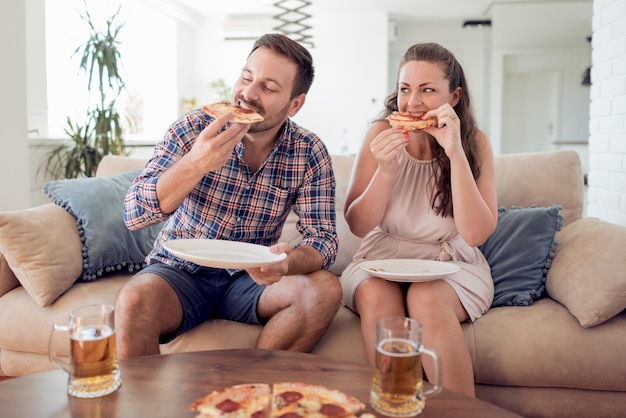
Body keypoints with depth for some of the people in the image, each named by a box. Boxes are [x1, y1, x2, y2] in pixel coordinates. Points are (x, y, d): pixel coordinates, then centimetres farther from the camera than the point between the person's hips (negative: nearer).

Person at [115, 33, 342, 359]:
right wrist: (195, 165, -33)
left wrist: (287, 262, -34)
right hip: (180, 272, -1)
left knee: (326, 290, -22)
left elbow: (322, 238, -10)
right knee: (135, 300, -32)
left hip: (250, 278, 2)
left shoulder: (309, 153, -6)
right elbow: (133, 214, -16)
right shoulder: (193, 129, -10)